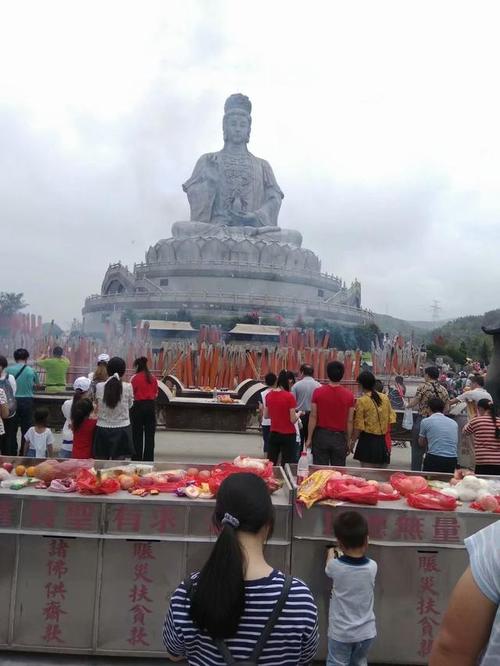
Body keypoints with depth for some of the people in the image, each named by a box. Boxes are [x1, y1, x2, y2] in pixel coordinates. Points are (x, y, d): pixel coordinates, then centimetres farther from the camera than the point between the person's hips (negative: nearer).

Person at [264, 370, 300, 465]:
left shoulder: (269, 395, 0)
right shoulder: (289, 396, -16)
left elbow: (266, 416, 10)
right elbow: (293, 420, -14)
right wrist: (298, 414, 5)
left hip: (273, 434, 5)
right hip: (288, 435, -5)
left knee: (270, 464, 13)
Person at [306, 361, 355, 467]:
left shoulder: (318, 392, -8)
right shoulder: (349, 395, -6)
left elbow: (313, 417, -5)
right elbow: (349, 421, -2)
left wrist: (309, 438, 3)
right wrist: (348, 441, 9)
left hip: (321, 435, 0)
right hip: (339, 437, 0)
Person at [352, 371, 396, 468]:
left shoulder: (361, 401, -11)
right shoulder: (385, 398, 3)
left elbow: (358, 426, -10)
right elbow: (391, 419, 5)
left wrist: (353, 441, 0)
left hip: (368, 440, -5)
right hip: (383, 440, 5)